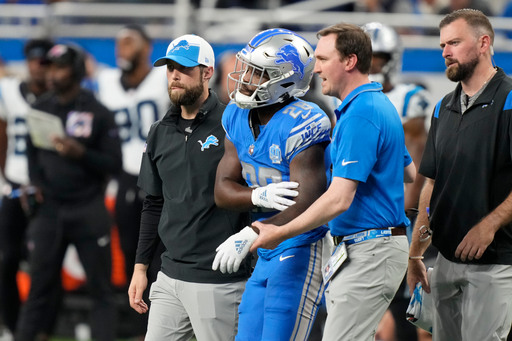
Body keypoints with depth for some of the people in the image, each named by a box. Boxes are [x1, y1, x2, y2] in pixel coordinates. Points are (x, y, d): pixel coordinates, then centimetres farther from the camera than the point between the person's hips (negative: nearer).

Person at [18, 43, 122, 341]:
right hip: (49, 209, 3)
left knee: (101, 290, 0)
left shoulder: (98, 113, -4)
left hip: (89, 211, -3)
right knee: (39, 286, 3)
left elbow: (114, 164, -5)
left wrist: (80, 153, -18)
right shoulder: (41, 108, 8)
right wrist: (36, 183, 2)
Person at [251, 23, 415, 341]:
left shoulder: (360, 116, -19)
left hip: (369, 252, -11)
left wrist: (280, 233, -15)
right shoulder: (379, 106, 14)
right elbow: (411, 173, 25)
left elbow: (339, 200, -23)